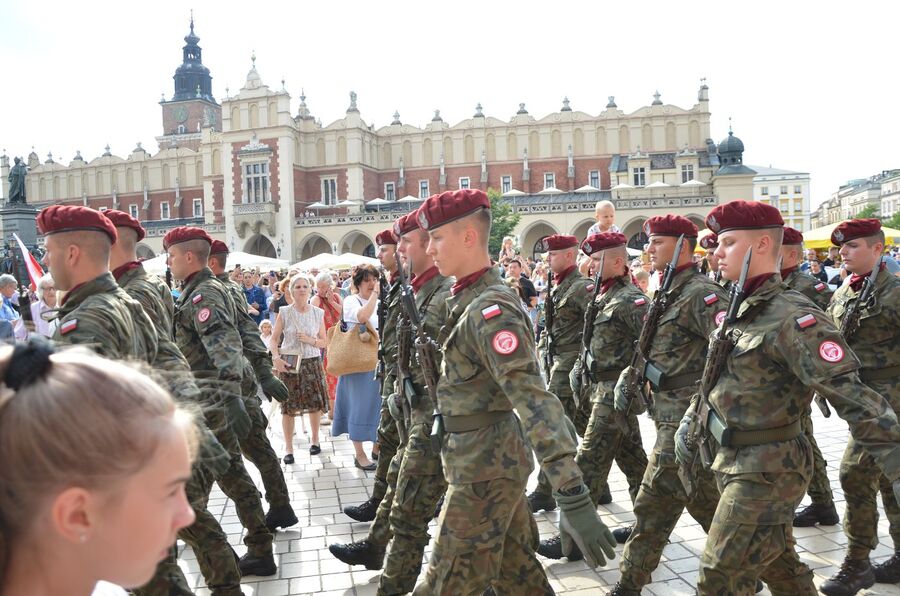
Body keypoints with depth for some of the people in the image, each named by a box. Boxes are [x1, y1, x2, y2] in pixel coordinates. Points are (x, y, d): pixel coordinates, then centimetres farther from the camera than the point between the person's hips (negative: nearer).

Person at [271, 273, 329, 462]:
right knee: (288, 406, -1)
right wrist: (276, 357, -15)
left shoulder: (318, 313, 4)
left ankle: (314, 439, 28)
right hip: (289, 362, -2)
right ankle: (288, 448, 9)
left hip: (312, 361, 2)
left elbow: (323, 342, 8)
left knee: (315, 403, 5)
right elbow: (274, 339, 1)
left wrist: (310, 340, -11)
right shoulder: (284, 312, -1)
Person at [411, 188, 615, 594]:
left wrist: (573, 498, -37)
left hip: (484, 468, -9)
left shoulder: (490, 309, -23)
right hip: (495, 459, 9)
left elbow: (534, 401, -32)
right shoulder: (468, 300, 8)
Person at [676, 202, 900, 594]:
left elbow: (850, 395, -26)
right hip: (733, 460, 8)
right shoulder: (737, 310, 6)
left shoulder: (791, 317, -20)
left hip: (767, 469, -8)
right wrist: (690, 421, 14)